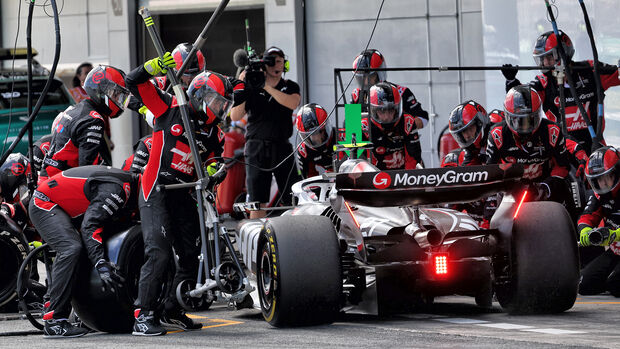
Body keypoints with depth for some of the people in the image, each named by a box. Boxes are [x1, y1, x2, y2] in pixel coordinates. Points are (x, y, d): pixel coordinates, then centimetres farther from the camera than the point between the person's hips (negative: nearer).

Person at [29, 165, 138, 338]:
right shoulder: (116, 189, -24)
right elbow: (90, 225, -31)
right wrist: (102, 264, -37)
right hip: (44, 204, -11)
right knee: (71, 248, -25)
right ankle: (54, 321, -29)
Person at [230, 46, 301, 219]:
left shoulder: (290, 87, 9)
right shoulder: (252, 88, 4)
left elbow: (292, 103, -15)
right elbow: (235, 117, -4)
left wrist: (267, 86, -18)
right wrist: (241, 89, -15)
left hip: (282, 149, 1)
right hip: (257, 149, -1)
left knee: (292, 200, -1)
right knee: (257, 202, -1)